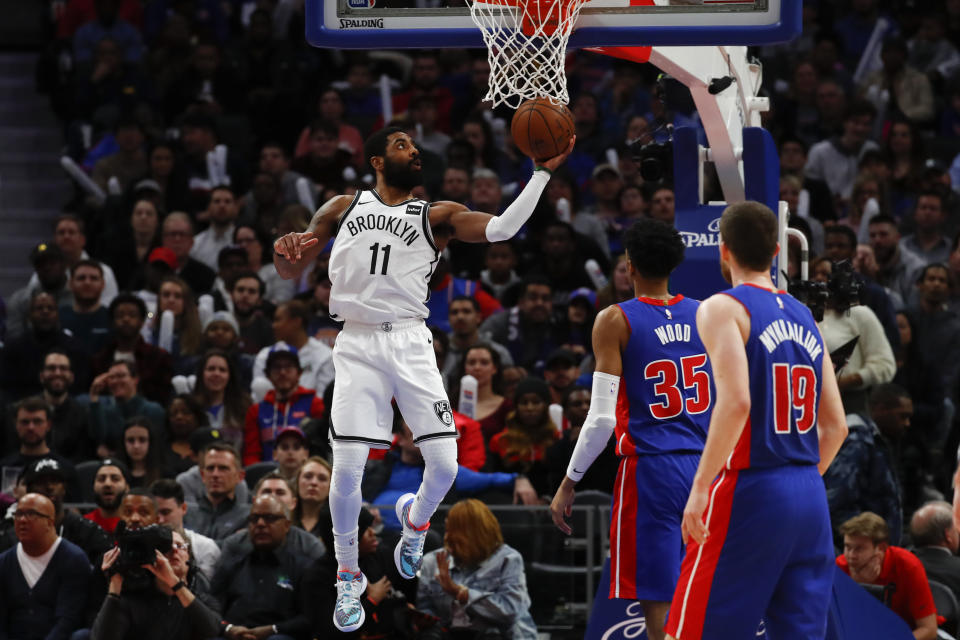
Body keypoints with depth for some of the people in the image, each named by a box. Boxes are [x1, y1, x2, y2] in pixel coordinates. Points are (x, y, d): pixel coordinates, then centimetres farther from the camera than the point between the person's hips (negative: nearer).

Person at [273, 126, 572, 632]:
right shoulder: (344, 207, 13)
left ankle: (415, 519, 29)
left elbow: (500, 229, -3)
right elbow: (291, 271, 16)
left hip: (410, 343, 1)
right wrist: (285, 252, -8)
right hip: (358, 344, -1)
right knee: (347, 467, -11)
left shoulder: (436, 214, 11)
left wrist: (543, 172, -8)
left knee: (445, 463, -8)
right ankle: (349, 577, 10)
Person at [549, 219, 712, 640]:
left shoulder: (616, 321, -6)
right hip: (705, 465, 5)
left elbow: (602, 418, -11)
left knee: (656, 603, -4)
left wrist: (569, 483, -2)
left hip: (650, 468, -5)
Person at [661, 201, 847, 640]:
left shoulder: (723, 308, -6)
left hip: (748, 493, -7)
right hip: (810, 499, 7)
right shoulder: (805, 319, 15)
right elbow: (835, 427, 15)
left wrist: (700, 488, -18)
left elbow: (736, 402, -20)